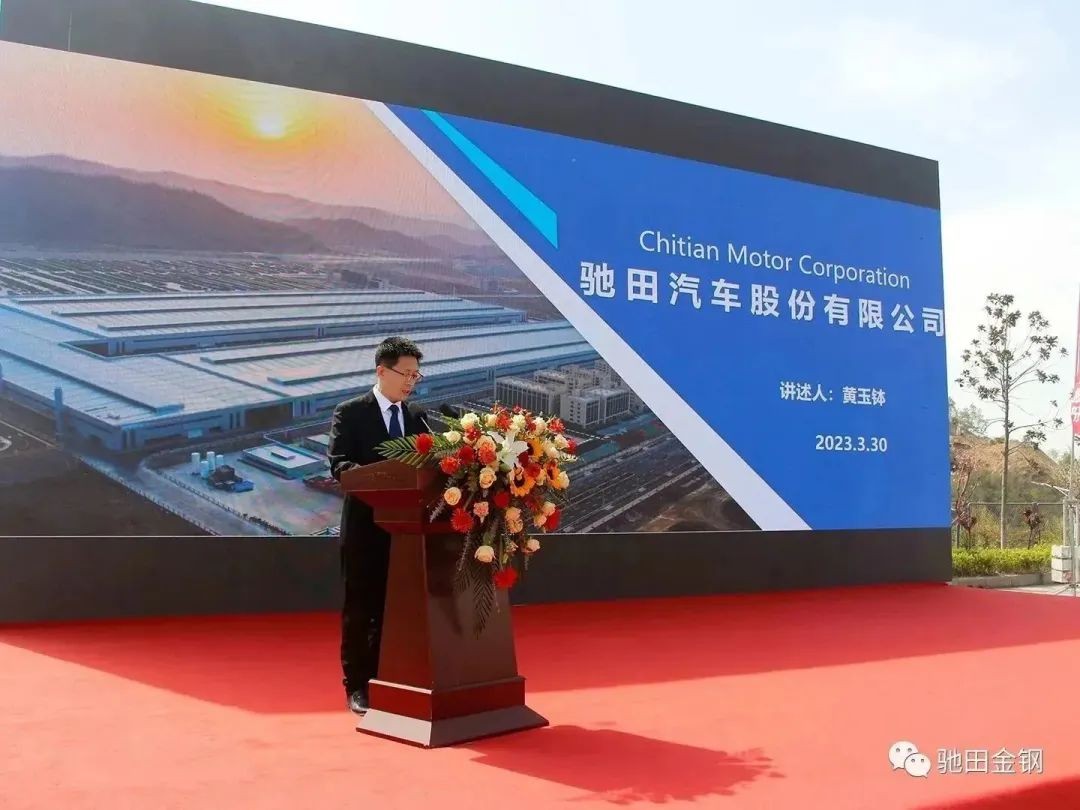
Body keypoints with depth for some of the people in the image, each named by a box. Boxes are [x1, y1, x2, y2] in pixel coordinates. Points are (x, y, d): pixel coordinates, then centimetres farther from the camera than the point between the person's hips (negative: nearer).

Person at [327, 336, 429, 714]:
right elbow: (339, 463, -14)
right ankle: (357, 686, 14)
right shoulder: (350, 413, -3)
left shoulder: (417, 417, 12)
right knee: (359, 610, 4)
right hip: (365, 526, -4)